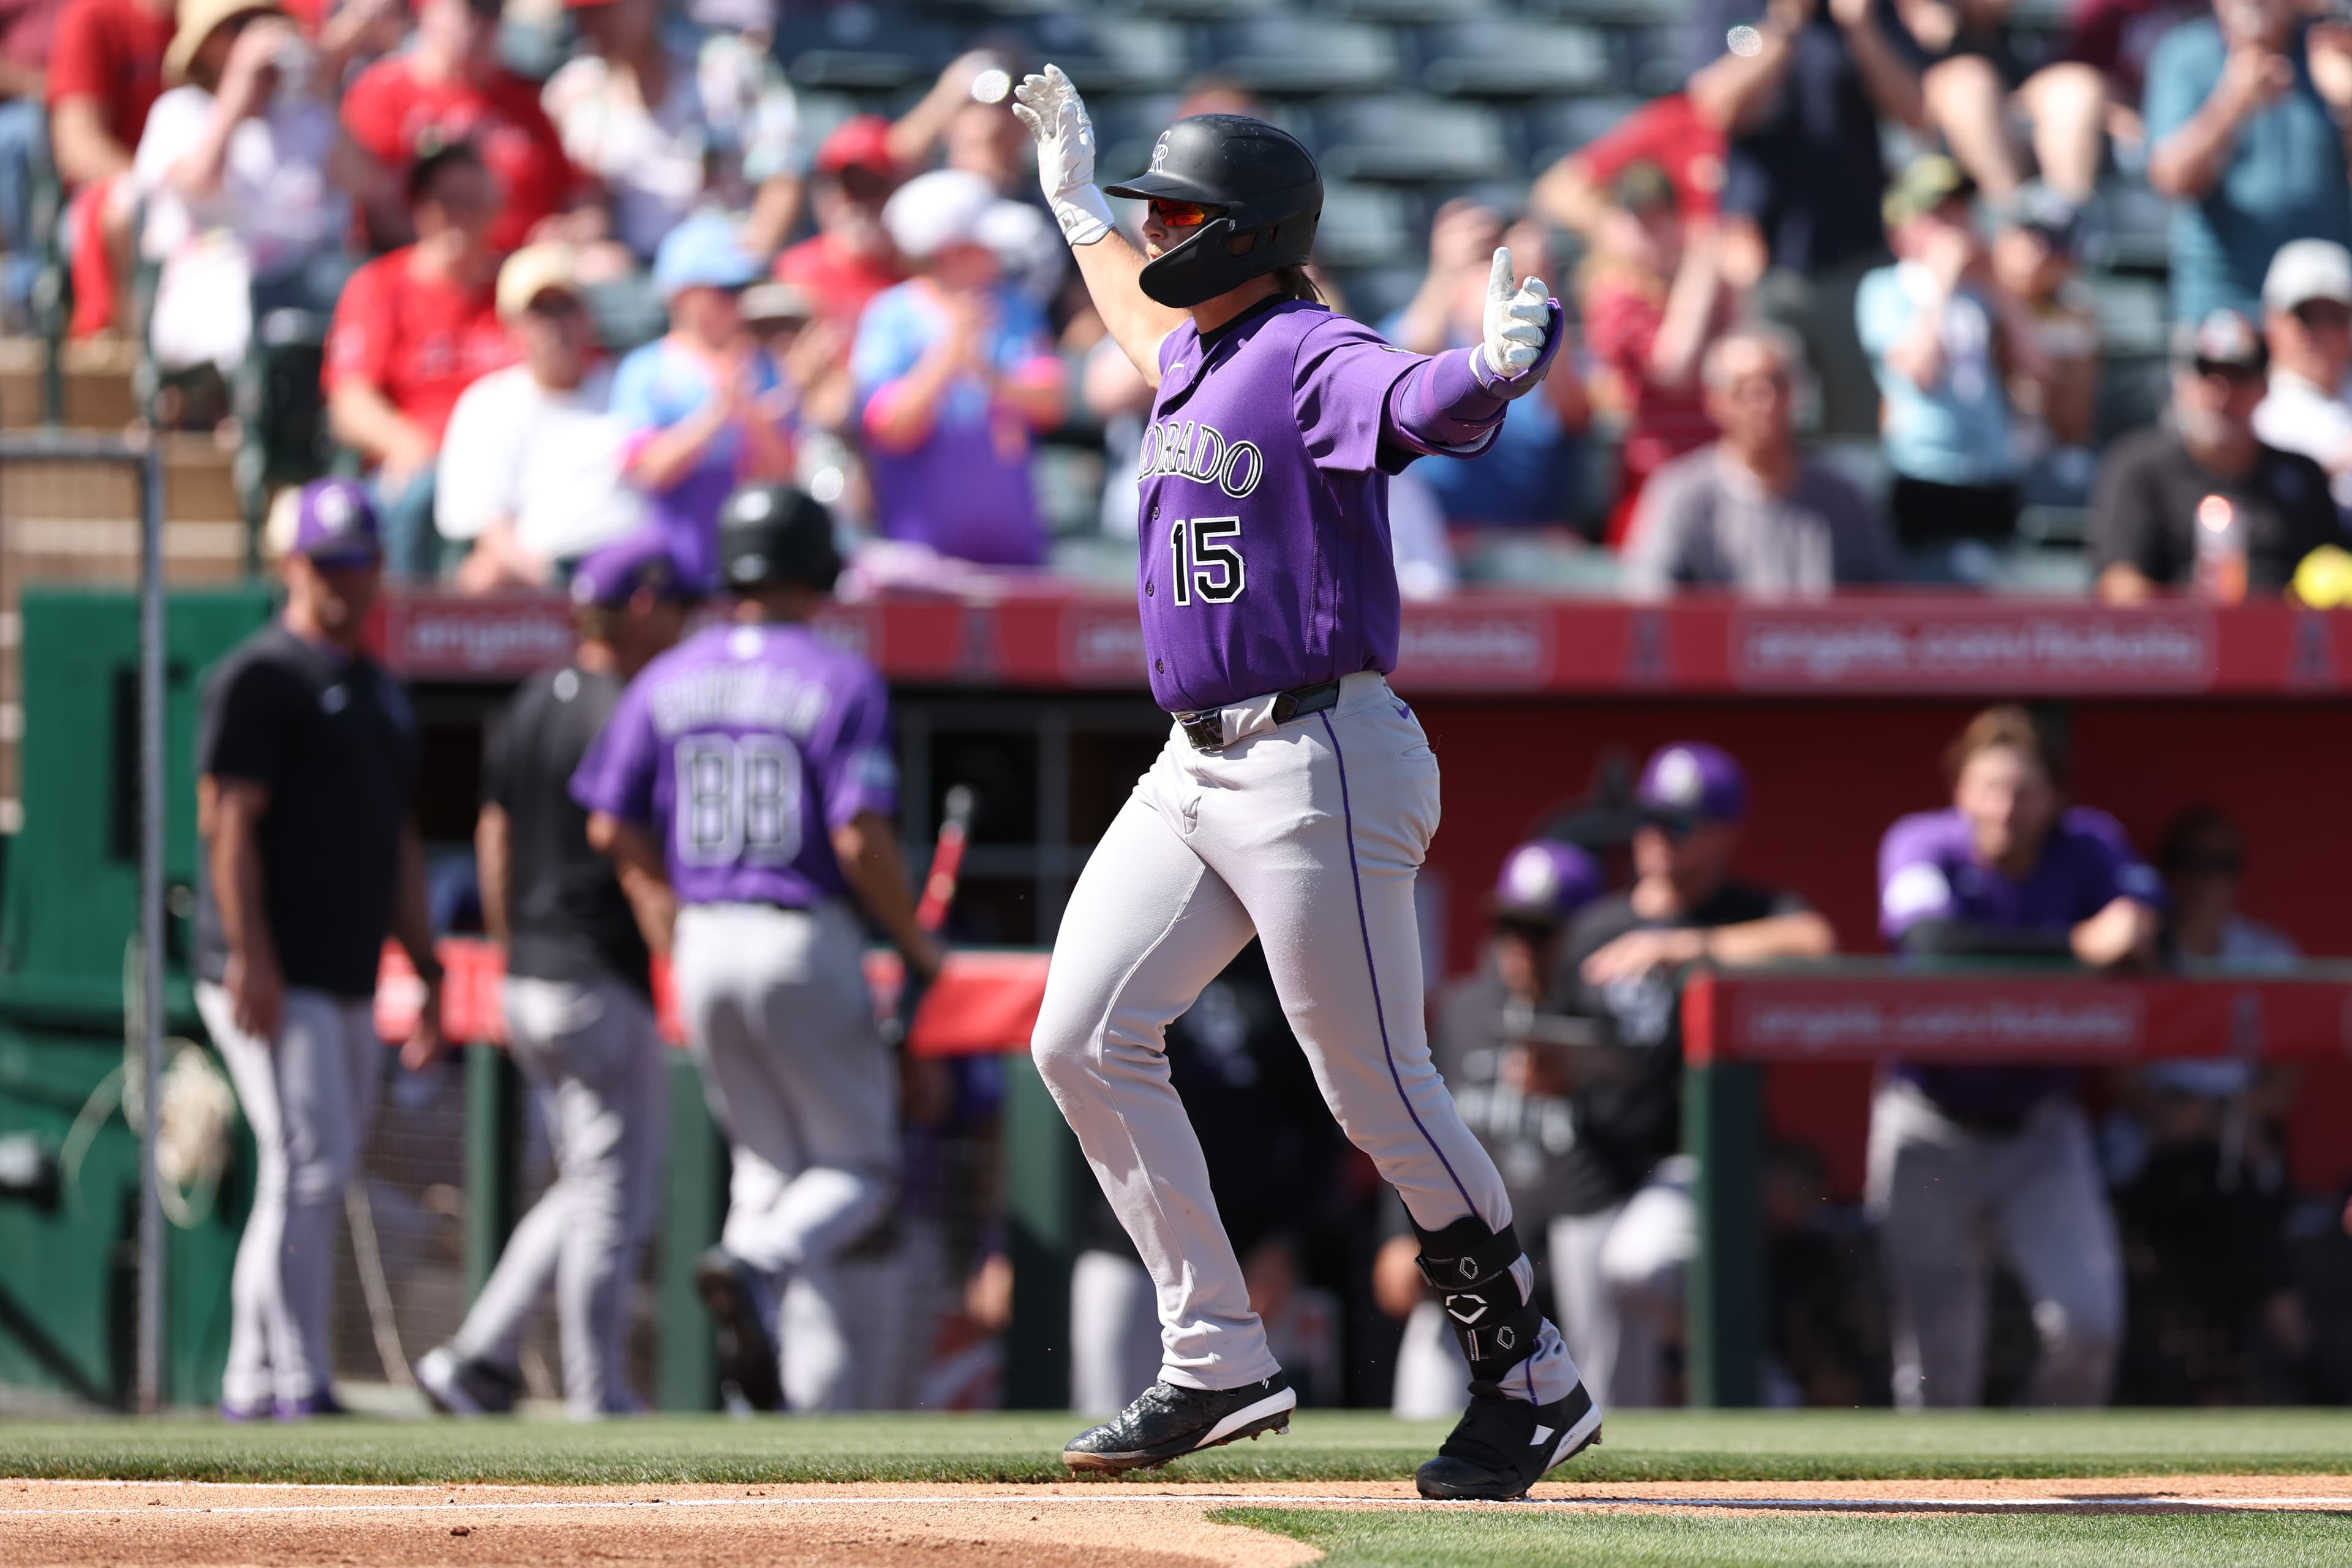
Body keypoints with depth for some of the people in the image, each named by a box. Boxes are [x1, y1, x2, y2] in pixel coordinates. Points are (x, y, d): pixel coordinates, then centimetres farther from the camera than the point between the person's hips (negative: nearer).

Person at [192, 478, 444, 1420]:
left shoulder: (380, 693, 20)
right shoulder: (261, 678, -6)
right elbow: (226, 820, -13)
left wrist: (426, 969, 18)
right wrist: (251, 956, -22)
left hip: (350, 984, 8)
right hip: (274, 980, -8)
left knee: (314, 1182, 8)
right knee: (310, 1167, -15)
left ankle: (253, 1388, 14)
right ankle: (295, 1382, -15)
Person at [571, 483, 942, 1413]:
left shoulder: (667, 681, 7)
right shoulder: (839, 681, -8)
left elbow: (612, 828, 8)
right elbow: (861, 839, -16)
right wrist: (917, 950, -3)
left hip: (703, 951, 5)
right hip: (805, 943, -5)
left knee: (770, 1163, 14)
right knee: (857, 1168, 6)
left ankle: (810, 1395, 2)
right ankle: (753, 1265, -24)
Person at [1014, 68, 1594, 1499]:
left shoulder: (1312, 360, -13)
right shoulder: (1197, 358, 15)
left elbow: (1425, 408, -36)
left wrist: (1496, 370, -58)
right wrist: (1076, 206, 54)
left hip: (1316, 762, -10)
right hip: (1196, 770, 10)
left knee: (1380, 1090, -8)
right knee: (1085, 1039, 4)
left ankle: (1534, 1382, 4)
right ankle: (1220, 1365, 9)